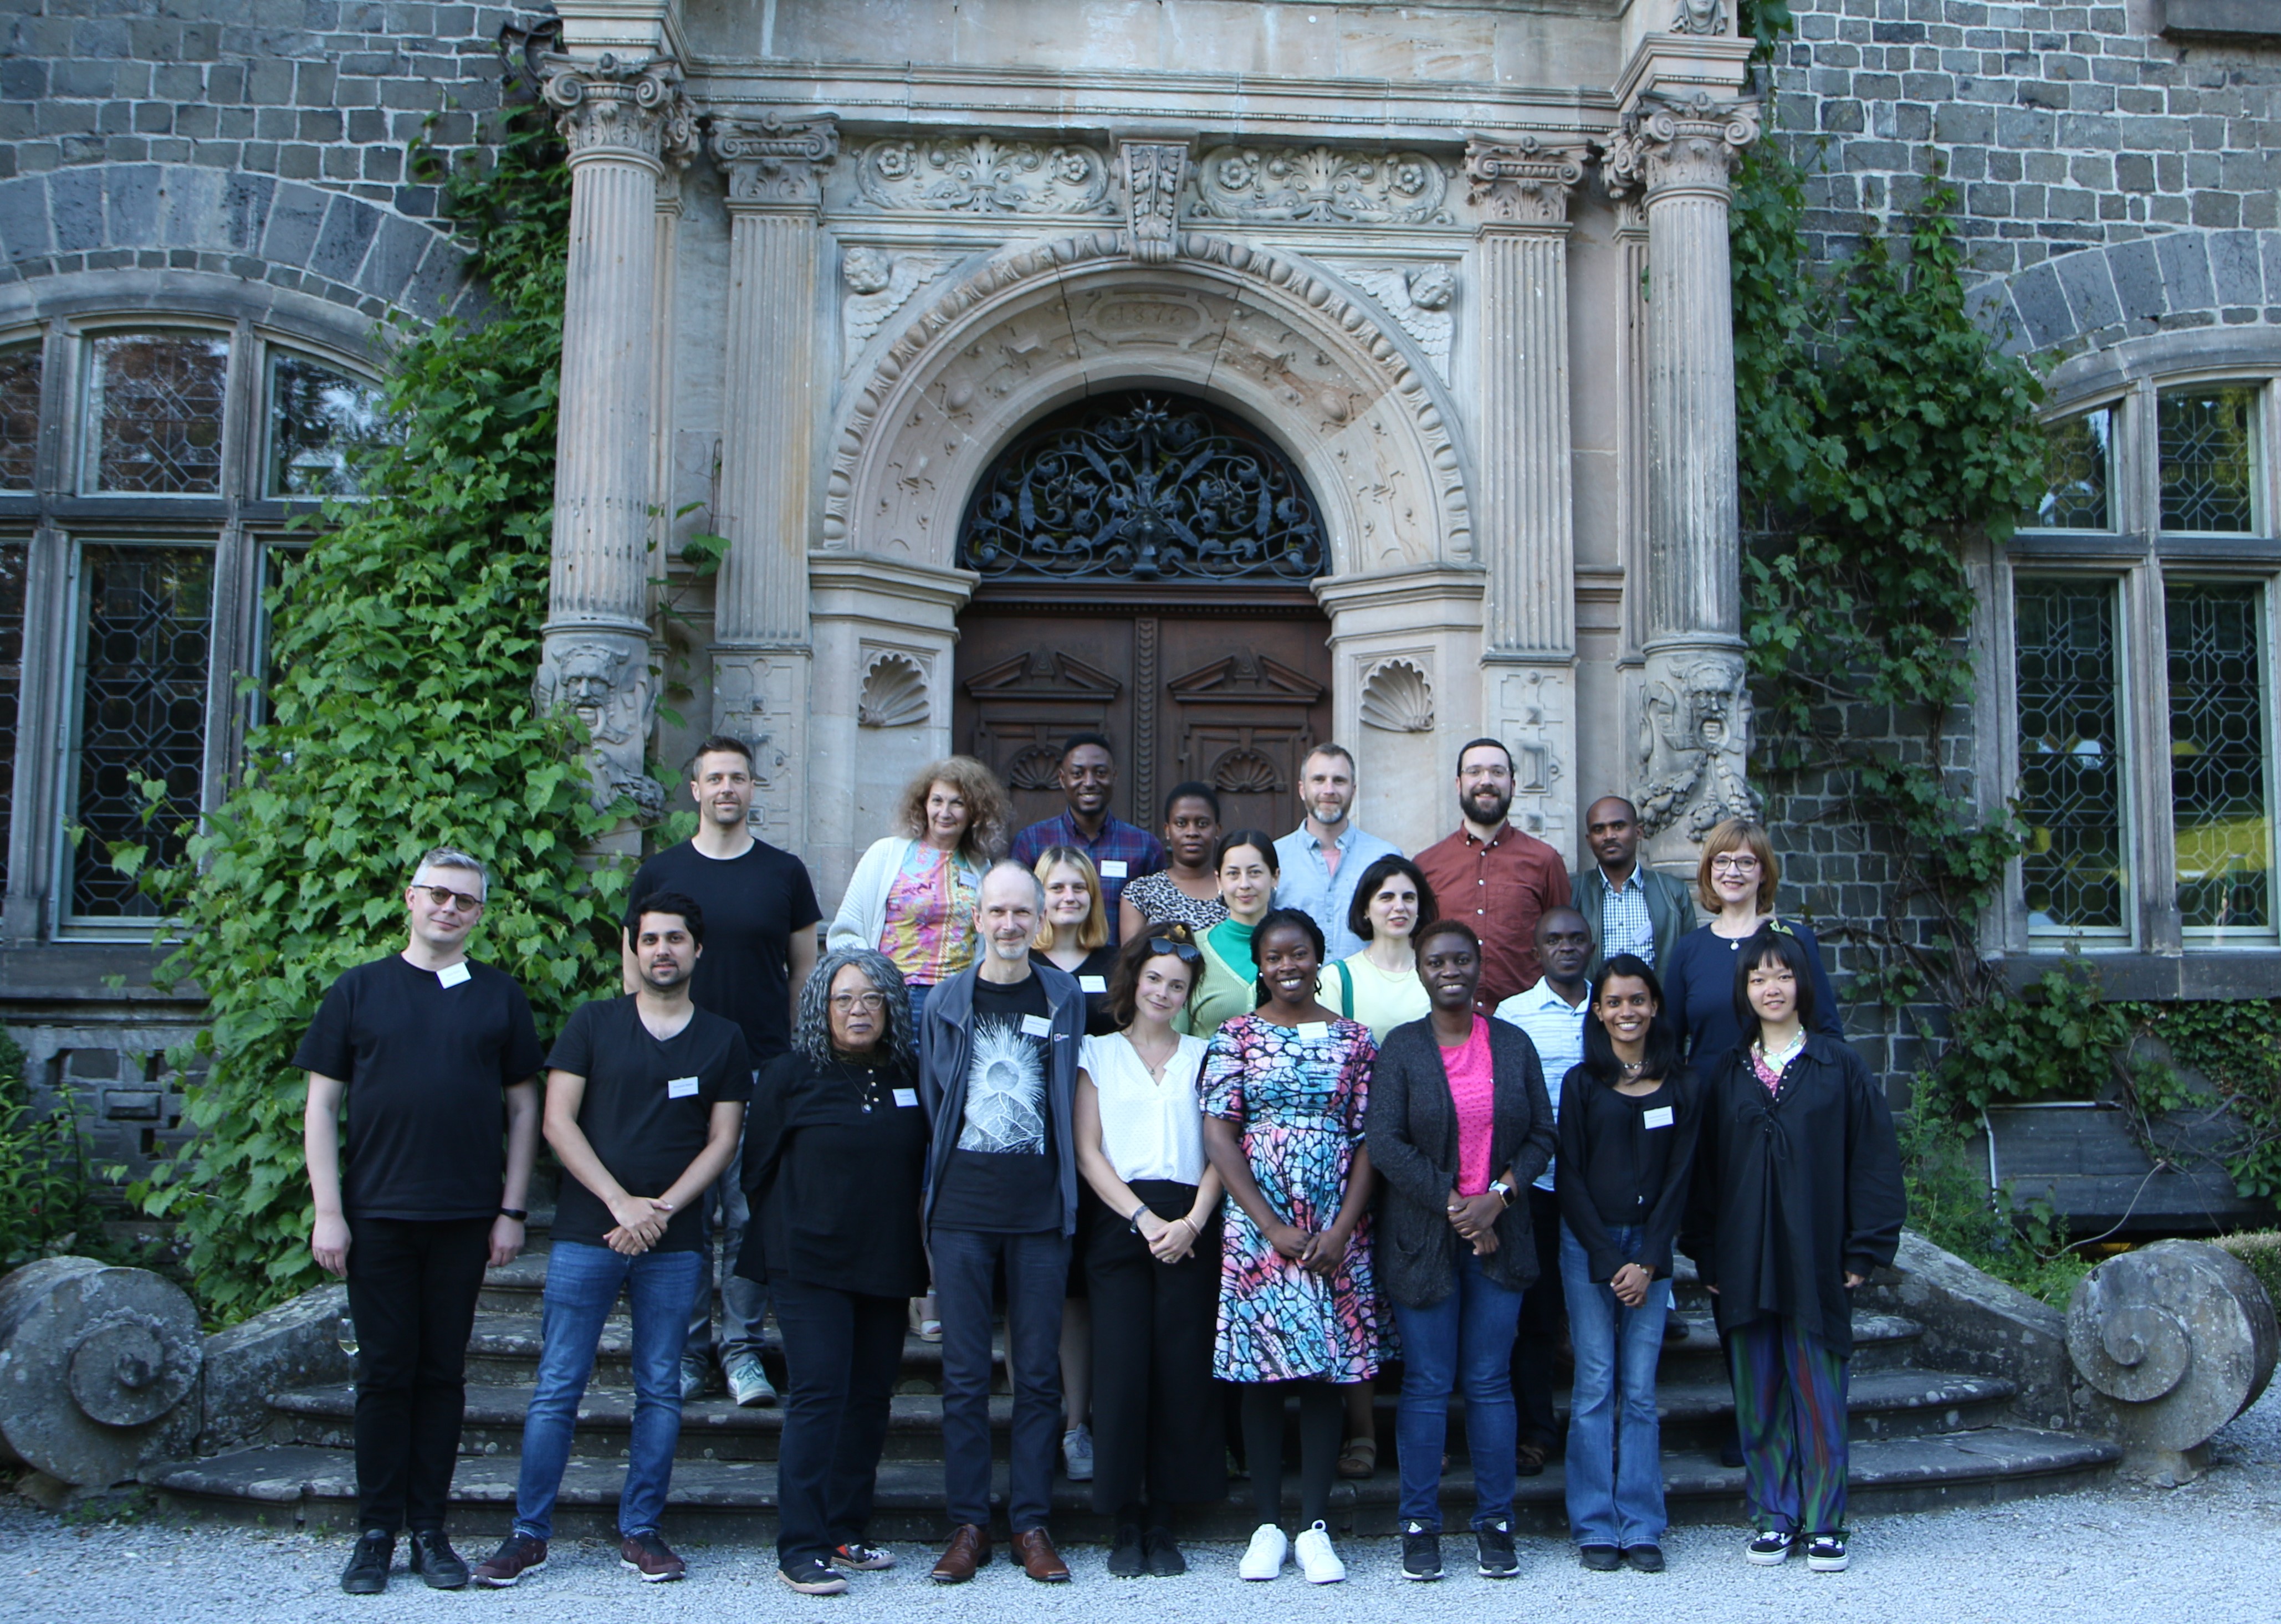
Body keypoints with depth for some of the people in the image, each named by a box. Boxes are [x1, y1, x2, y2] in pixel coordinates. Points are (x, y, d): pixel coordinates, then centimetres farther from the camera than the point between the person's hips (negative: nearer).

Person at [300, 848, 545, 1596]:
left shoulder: (500, 996, 8)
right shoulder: (358, 990, 5)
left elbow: (523, 1107, 9)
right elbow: (321, 1106, 4)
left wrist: (511, 1211, 2)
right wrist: (327, 1212, -3)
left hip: (465, 1217, 1)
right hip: (377, 1214, -1)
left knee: (443, 1372, 6)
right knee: (385, 1372, 3)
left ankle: (429, 1529, 15)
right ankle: (376, 1533, 13)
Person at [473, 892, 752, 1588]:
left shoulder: (723, 1040, 8)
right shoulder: (593, 1022, 5)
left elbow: (722, 1140, 5)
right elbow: (558, 1121, -1)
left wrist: (663, 1208, -9)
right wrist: (620, 1203, -11)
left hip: (674, 1243, 1)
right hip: (585, 1233, -1)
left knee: (660, 1391, 5)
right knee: (557, 1387, 0)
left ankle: (641, 1531, 15)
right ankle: (529, 1533, 10)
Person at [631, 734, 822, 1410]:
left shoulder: (785, 873, 6)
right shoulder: (659, 873, 6)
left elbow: (805, 969, 9)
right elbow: (636, 971, 9)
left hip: (763, 1071, 0)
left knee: (752, 1216, 1)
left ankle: (743, 1349, 12)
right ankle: (688, 1349, 15)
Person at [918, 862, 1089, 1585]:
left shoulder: (1065, 999, 7)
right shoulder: (946, 1002, 7)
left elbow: (1070, 1100, 12)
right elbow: (931, 1101, 13)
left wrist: (1063, 1186, 6)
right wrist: (939, 1186, 7)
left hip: (1040, 1207, 0)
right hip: (961, 1206, 0)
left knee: (1039, 1370, 4)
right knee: (965, 1371, 4)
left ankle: (1031, 1522, 13)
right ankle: (968, 1522, 13)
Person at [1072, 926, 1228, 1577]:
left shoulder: (1203, 1056, 16)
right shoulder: (1097, 1054, 12)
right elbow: (1087, 1152, 3)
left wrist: (1193, 1221, -9)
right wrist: (1144, 1218, -8)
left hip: (1189, 1227, 1)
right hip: (1120, 1224, -1)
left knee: (1183, 1371, -3)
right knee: (1122, 1368, -7)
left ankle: (1163, 1522, 7)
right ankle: (1125, 1523, 4)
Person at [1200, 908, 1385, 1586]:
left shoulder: (1353, 1039, 6)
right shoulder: (1236, 1036, 2)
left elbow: (1367, 1141, 3)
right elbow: (1219, 1135, -4)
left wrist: (1342, 1229, -8)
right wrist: (1272, 1226, -10)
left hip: (1335, 1230, 1)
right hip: (1256, 1223, -1)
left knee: (1328, 1369, 2)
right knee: (1262, 1372, 2)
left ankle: (1315, 1526, 10)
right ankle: (1268, 1525, 11)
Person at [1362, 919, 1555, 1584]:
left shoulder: (1513, 1045, 7)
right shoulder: (1400, 1048, -1)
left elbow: (1542, 1135, 6)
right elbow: (1384, 1142, -9)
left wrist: (1497, 1196, -9)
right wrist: (1452, 1205, -12)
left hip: (1500, 1234, 2)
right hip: (1422, 1240, -2)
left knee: (1491, 1381, 6)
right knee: (1427, 1384, 2)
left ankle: (1494, 1522, 15)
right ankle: (1420, 1524, 12)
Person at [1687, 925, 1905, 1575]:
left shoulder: (1839, 1066, 2)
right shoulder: (1726, 1073, 9)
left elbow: (1874, 1161, 0)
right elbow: (1705, 1167, 9)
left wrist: (1864, 1249, -5)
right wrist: (1706, 1254, 2)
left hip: (1817, 1258, -2)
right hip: (1744, 1263, 2)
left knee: (1819, 1393, 2)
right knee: (1759, 1394, 6)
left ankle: (1824, 1522, 12)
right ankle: (1773, 1517, 16)